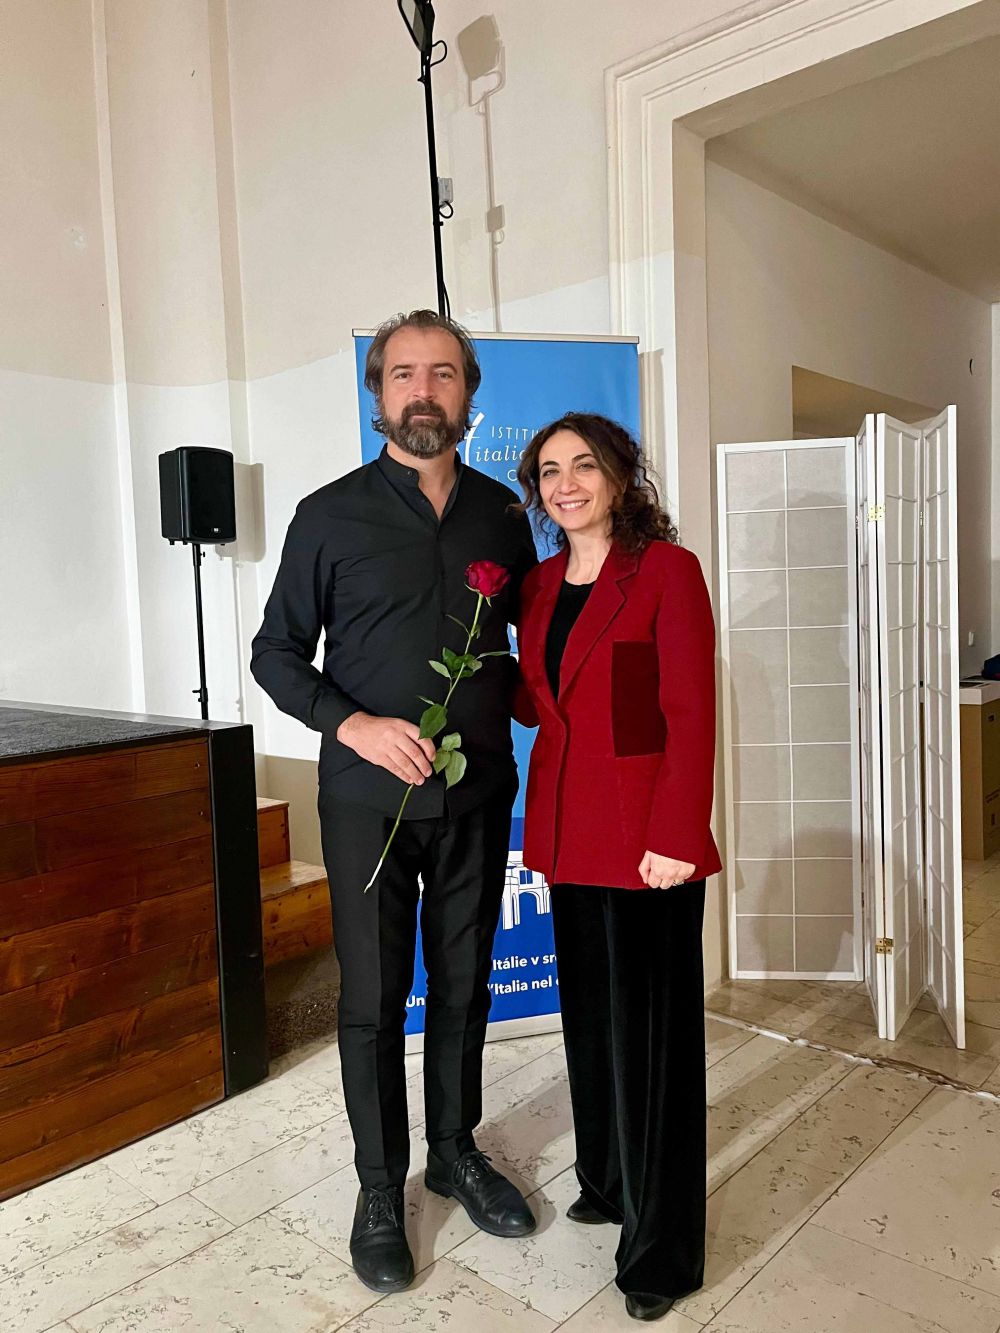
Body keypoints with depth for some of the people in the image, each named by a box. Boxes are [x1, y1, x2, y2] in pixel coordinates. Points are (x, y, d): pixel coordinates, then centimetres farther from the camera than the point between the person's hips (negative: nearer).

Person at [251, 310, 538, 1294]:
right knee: (373, 998, 7)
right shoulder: (331, 515, -3)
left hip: (478, 794, 3)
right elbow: (276, 651, -1)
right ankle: (380, 1187, 27)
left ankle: (456, 1149, 37)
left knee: (464, 983, 15)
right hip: (369, 797, -2)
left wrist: (511, 711, 0)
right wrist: (355, 725, -16)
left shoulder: (501, 512, 6)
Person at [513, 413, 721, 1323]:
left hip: (645, 834, -6)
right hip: (569, 829, 6)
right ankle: (608, 1182, 40)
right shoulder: (540, 583, 10)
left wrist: (676, 837, -18)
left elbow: (692, 714, -14)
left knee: (649, 1027, 5)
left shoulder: (667, 570, -9)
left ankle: (660, 1246, 24)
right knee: (590, 1016, 18)